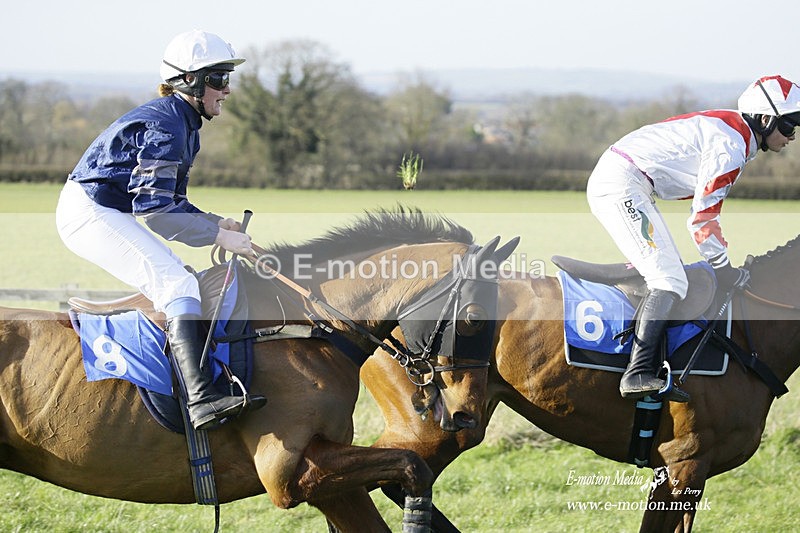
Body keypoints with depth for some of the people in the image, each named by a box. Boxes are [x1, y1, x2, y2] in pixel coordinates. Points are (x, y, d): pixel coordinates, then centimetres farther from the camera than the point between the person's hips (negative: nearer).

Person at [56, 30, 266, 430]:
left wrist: (216, 223, 2)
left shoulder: (185, 125, 14)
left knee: (179, 283, 18)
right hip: (90, 212, -11)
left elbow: (171, 201, 18)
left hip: (110, 215, 11)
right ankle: (201, 400, -39)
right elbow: (154, 209, -24)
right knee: (178, 285, -24)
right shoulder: (163, 126, -18)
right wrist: (218, 237, -21)